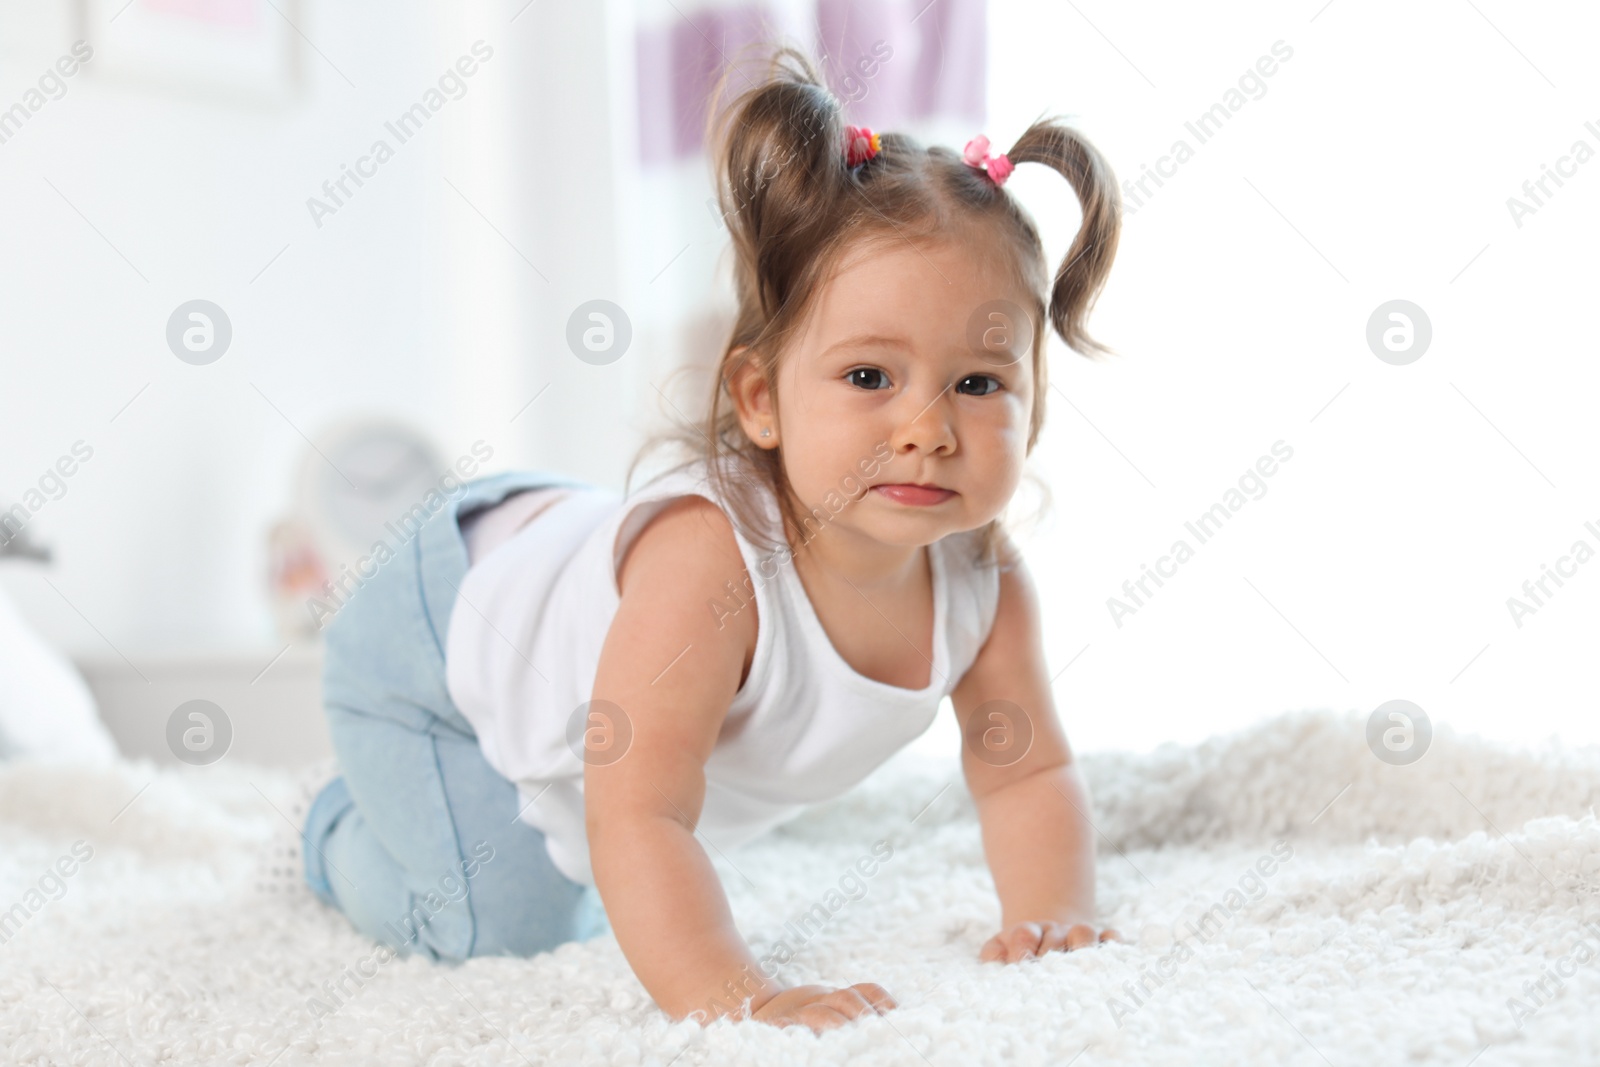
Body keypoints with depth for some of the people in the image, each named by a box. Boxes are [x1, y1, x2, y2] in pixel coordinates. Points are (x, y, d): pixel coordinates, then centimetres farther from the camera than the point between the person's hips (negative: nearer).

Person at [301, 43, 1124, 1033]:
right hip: (445, 626, -6)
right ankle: (345, 835, 19)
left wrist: (1052, 919, -29)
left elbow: (1029, 774, -13)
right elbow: (633, 817, -49)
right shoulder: (707, 559, -48)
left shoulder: (986, 577, -26)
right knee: (501, 924, -11)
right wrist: (739, 996, -59)